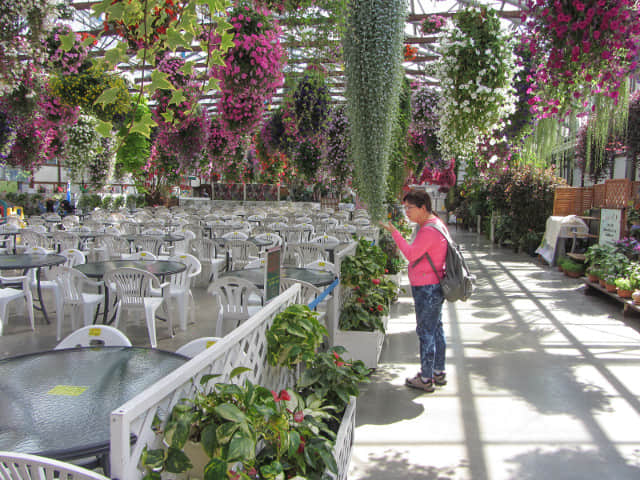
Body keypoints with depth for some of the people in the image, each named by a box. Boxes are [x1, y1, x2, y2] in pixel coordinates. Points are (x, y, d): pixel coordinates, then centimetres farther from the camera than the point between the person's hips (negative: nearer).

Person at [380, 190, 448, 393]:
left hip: (427, 288, -11)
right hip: (434, 286, 11)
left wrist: (393, 231, -23)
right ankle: (439, 373, 30)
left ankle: (426, 379, 9)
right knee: (436, 329, 17)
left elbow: (411, 254, -25)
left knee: (426, 332, -1)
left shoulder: (429, 230, -22)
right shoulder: (436, 223, 11)